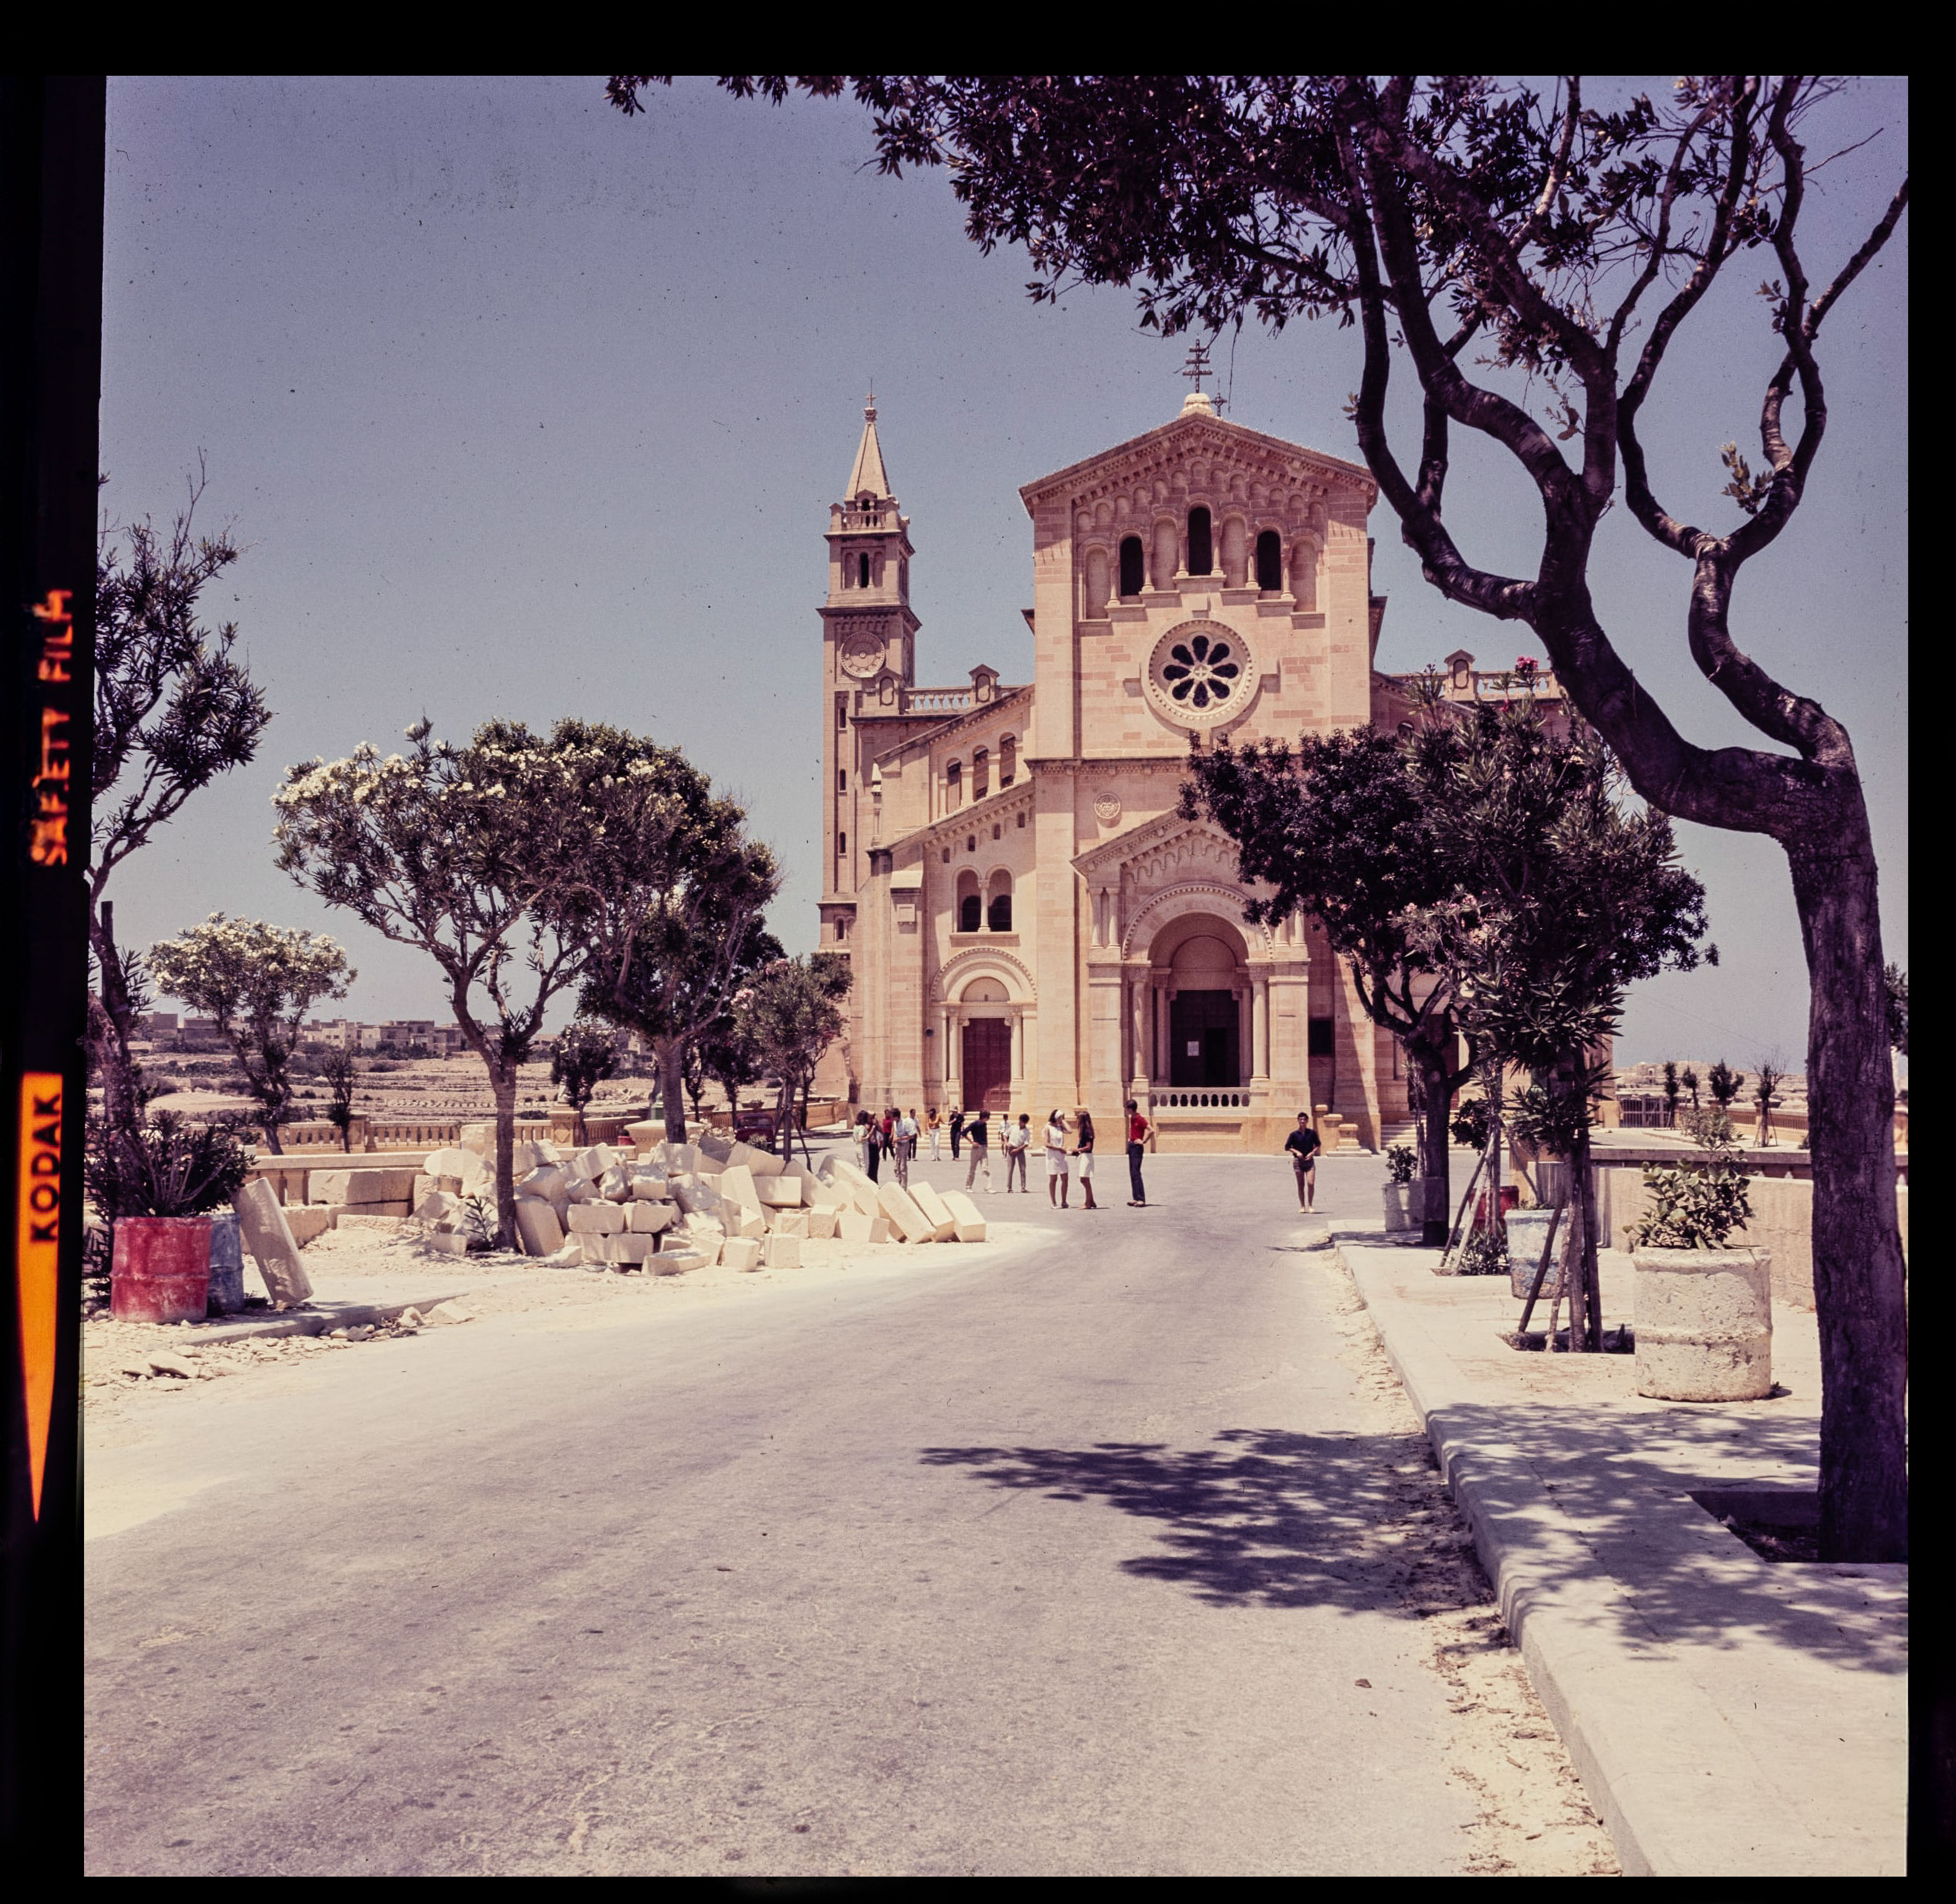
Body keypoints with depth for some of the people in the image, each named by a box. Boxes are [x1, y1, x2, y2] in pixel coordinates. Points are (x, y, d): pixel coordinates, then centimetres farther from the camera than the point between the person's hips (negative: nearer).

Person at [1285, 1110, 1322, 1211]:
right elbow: (1287, 1147, 4)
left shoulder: (1312, 1133, 2)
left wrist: (1313, 1153, -4)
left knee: (1311, 1184, -11)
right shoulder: (1294, 1134, -1)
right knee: (1301, 1185, 4)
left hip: (1310, 1160, 0)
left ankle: (1310, 1205, 2)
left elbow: (1318, 1145, 13)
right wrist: (1297, 1152, -10)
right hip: (1298, 1161, 0)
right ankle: (1302, 1206, 13)